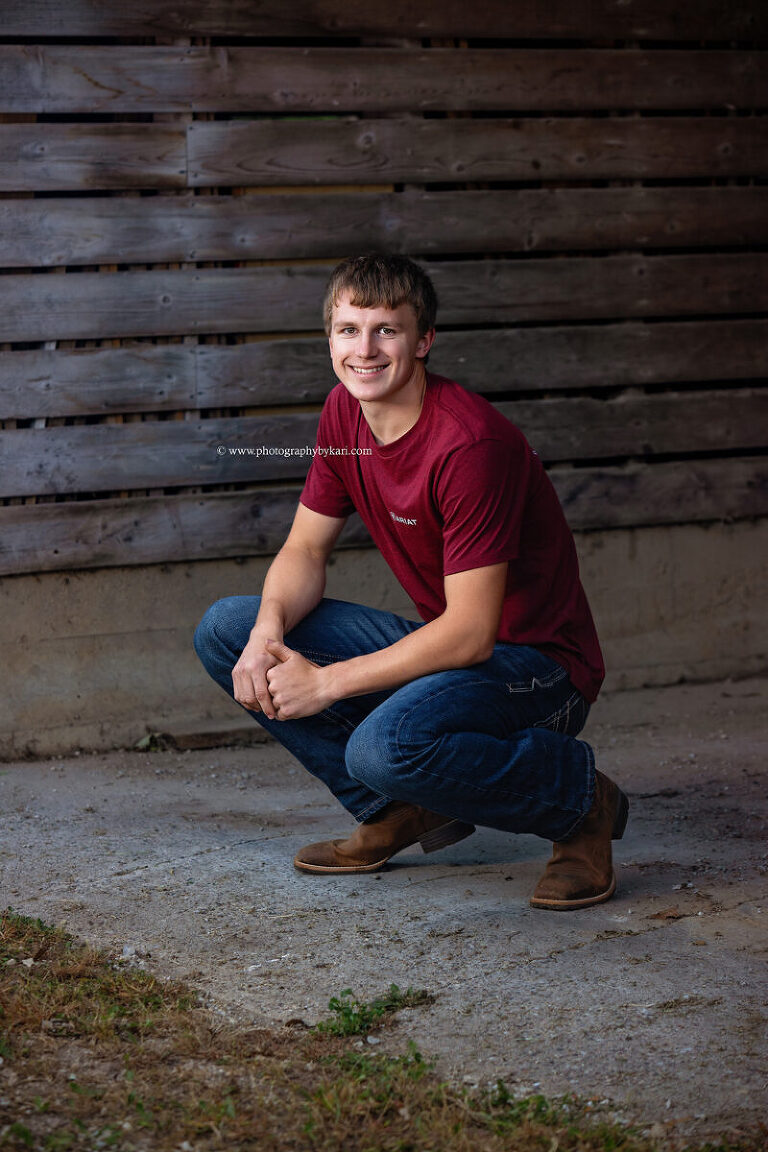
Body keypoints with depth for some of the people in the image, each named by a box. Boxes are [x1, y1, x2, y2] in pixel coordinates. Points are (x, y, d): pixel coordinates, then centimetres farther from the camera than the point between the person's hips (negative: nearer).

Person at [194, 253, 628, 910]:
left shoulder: (470, 444, -26)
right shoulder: (345, 415, -1)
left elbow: (471, 633, -27)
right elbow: (306, 549, 6)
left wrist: (326, 683, -25)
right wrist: (268, 633, -16)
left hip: (536, 662, -8)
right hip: (439, 643, 8)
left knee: (385, 745, -38)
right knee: (224, 630, -3)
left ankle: (578, 800, -8)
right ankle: (396, 811, 6)